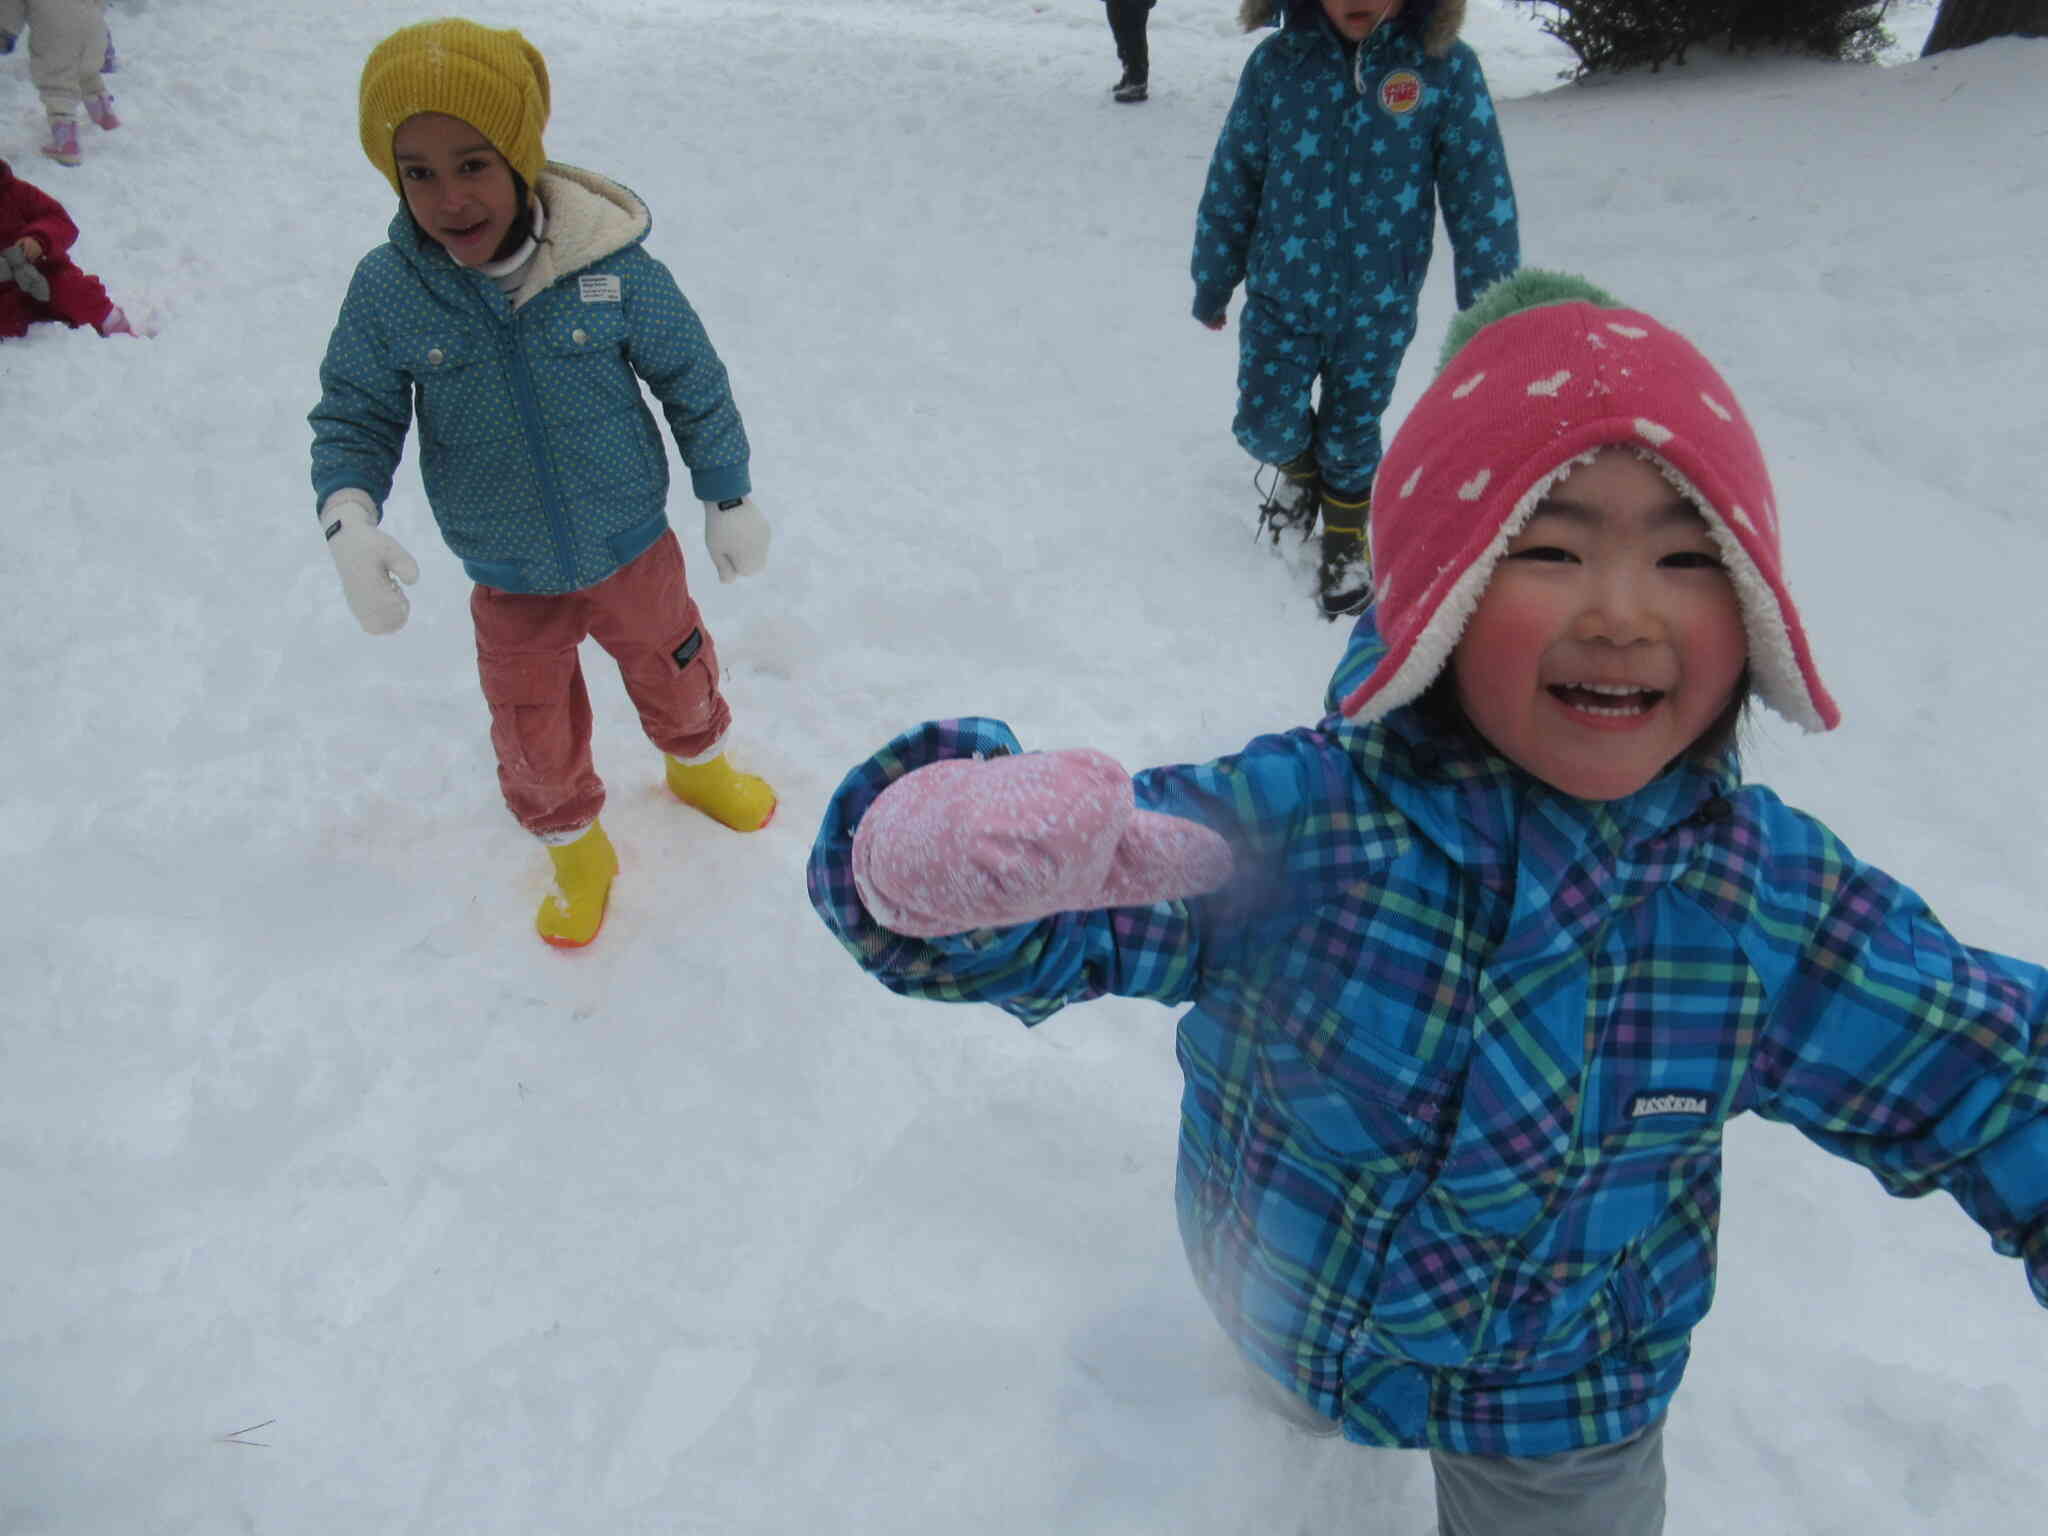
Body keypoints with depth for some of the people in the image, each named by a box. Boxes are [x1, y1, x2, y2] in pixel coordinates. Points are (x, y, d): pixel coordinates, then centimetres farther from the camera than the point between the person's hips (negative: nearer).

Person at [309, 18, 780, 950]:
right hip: (510, 587, 1)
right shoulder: (387, 291, -18)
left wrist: (730, 501, 0)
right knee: (536, 741, 15)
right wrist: (349, 521, -26)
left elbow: (694, 384, -8)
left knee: (674, 674, 25)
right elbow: (353, 416, -7)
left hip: (635, 553, 0)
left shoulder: (611, 266, -20)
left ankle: (697, 763, 59)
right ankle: (575, 852, 45)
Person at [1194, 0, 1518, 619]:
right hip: (1280, 295, 1)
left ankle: (1344, 541, 39)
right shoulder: (1276, 63, -10)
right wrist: (1212, 282, 10)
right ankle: (1297, 467, 34)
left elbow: (1482, 194, -8)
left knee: (1351, 437, 11)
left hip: (1379, 307, -1)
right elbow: (1232, 180, 1)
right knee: (1268, 424, -4)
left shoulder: (1446, 69, -13)